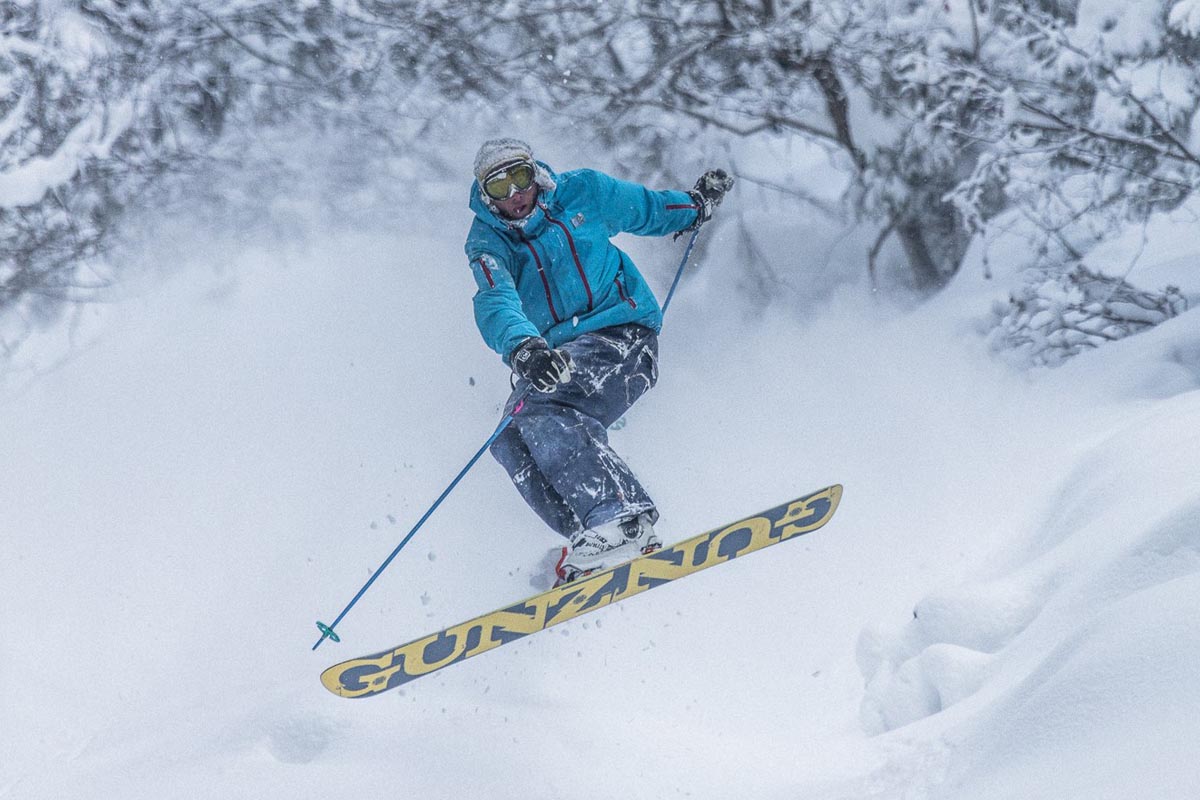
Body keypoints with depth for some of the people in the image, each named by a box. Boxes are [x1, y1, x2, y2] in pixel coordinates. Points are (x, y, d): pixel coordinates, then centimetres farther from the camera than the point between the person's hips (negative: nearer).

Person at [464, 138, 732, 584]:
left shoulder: (581, 193, 3)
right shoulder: (488, 242, 0)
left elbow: (646, 210, 24)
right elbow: (495, 302, -22)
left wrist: (697, 205, 38)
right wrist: (522, 347, -42)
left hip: (621, 334, -4)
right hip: (549, 361, 4)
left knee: (541, 411, -32)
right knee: (510, 441, -23)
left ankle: (620, 520, -44)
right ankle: (591, 538, -28)